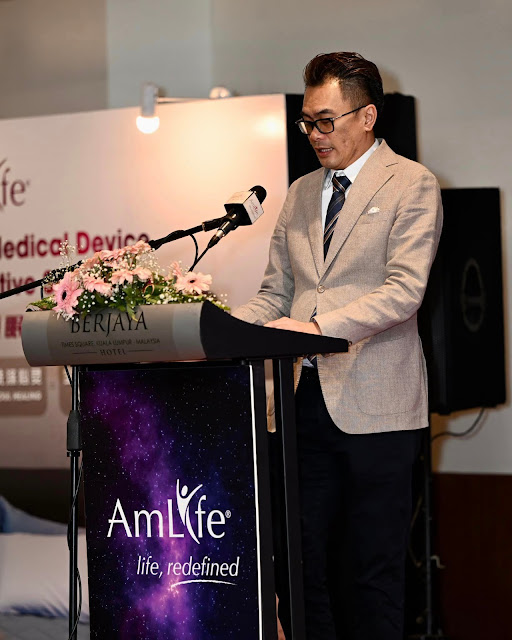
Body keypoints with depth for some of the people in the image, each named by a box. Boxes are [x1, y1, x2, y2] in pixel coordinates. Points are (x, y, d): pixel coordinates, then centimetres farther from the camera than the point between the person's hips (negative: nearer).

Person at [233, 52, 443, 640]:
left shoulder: (411, 185, -1)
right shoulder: (301, 194, 19)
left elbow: (403, 292, -13)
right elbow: (275, 295, 18)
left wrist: (317, 326, -23)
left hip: (373, 404, -5)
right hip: (306, 398, 6)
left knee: (371, 573, -2)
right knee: (301, 563, 3)